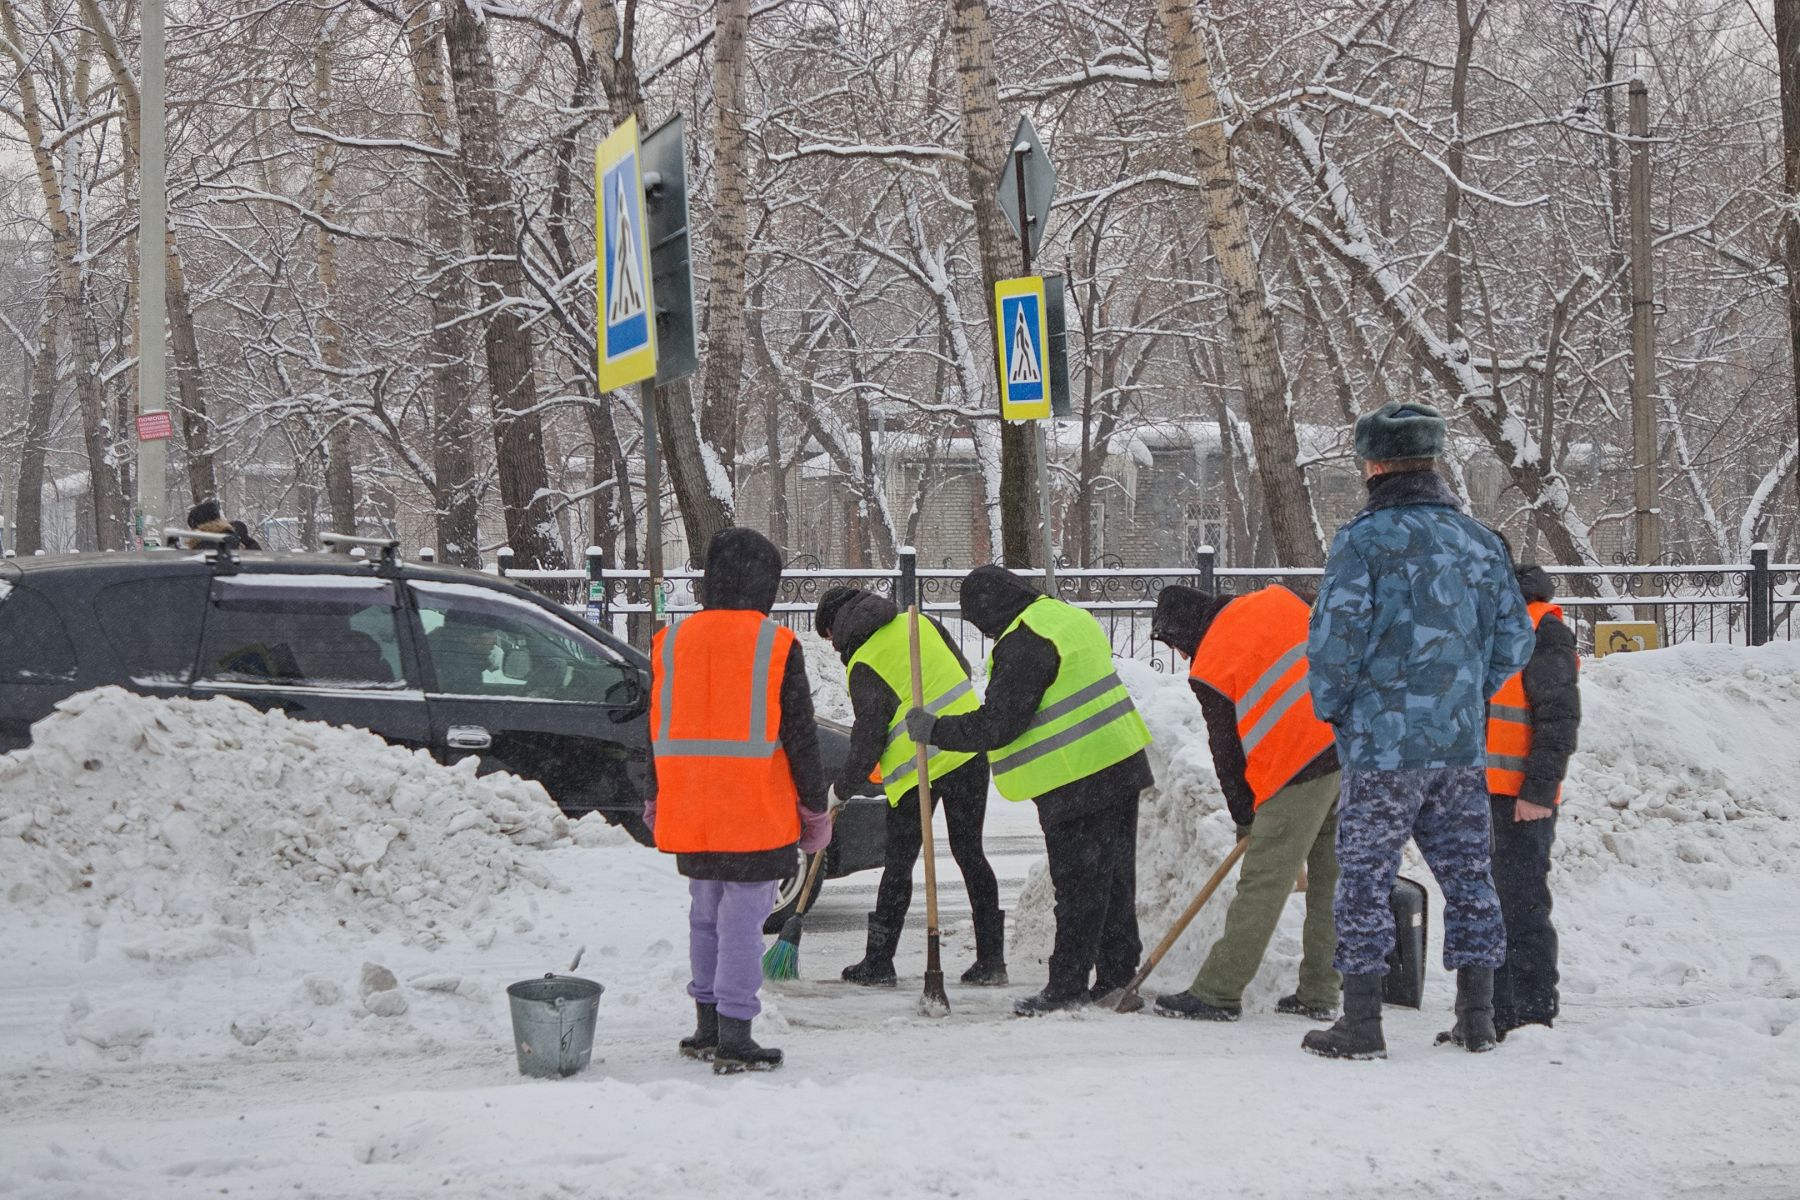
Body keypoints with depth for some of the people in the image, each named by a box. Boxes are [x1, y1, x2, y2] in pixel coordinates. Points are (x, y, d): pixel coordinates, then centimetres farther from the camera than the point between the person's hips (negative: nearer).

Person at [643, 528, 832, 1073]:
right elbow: (800, 736, -5)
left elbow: (656, 732, 12)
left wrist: (654, 803, 23)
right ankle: (734, 1041, -2)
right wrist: (815, 809, 5)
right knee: (743, 924, -2)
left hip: (689, 816, 5)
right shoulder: (776, 645, -8)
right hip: (756, 816, -5)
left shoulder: (671, 641, 6)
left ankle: (707, 1027, 24)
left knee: (705, 917, 18)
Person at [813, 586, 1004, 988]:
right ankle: (990, 960, 7)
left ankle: (879, 963, 11)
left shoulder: (864, 665, -9)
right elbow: (962, 668, 18)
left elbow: (868, 736, -9)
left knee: (899, 864, 6)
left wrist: (845, 788, 3)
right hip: (968, 754, 5)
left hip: (915, 768, -5)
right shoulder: (919, 624, 8)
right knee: (970, 853, 10)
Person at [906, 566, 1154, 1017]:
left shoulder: (1022, 643, -17)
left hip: (1078, 784, -10)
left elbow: (997, 725, -19)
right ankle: (1117, 976, 19)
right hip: (1122, 764, 10)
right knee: (1115, 880, 13)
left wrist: (934, 730, -7)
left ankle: (1068, 985, 2)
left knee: (1078, 885, -3)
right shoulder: (1072, 617, 13)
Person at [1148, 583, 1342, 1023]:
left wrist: (1244, 816, 17)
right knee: (1331, 879, 12)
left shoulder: (1211, 668, -2)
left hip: (1302, 766, -7)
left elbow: (1226, 749, 5)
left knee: (1263, 882, -3)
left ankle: (1217, 993, 1)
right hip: (1354, 745, 7)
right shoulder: (1277, 602, 13)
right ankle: (1320, 993, 17)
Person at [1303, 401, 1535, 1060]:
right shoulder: (1481, 539, 6)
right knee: (1466, 874, 13)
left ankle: (1361, 1024, 3)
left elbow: (1334, 637, -16)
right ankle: (1477, 1018, 17)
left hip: (1383, 741, -5)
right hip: (1463, 744, 5)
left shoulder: (1366, 538, -11)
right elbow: (1514, 640, 9)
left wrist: (1331, 708, 1)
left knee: (1366, 878, 2)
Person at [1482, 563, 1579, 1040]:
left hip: (1519, 802, -9)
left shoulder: (1542, 634, -10)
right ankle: (1494, 1014, 21)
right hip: (1475, 797, 9)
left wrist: (1538, 790, -19)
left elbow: (1560, 718, -15)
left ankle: (1535, 1015, -2)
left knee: (1522, 910, -6)